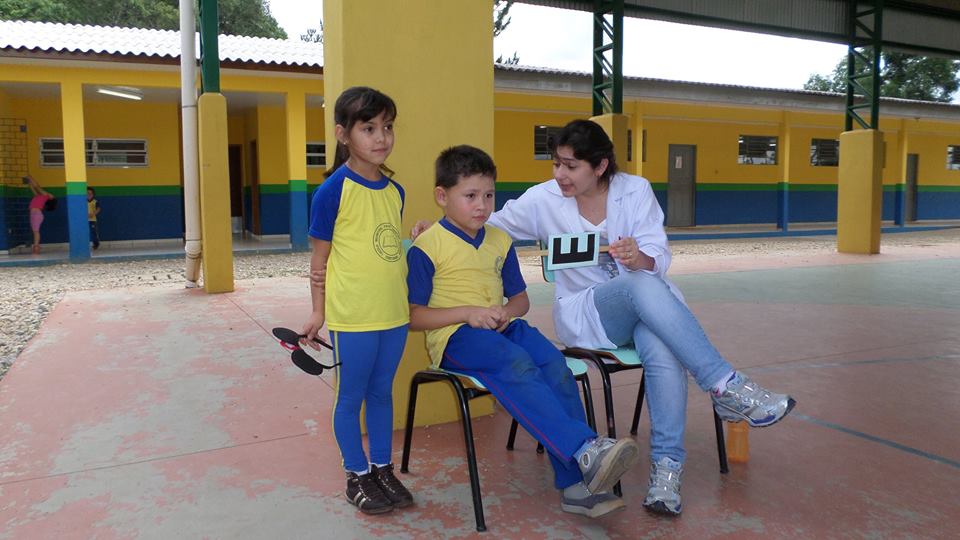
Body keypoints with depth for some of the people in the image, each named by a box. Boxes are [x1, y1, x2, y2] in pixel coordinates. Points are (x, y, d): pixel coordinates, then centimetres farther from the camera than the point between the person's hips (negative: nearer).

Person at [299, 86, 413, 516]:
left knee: (382, 393, 17)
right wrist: (318, 311, -5)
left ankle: (383, 469, 32)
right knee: (351, 397, 9)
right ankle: (358, 476, 25)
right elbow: (320, 255, -7)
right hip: (352, 316, -6)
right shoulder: (333, 190, -11)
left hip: (395, 314, 6)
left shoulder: (394, 190, 7)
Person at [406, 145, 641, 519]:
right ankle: (585, 449, -40)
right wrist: (467, 313, -17)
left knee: (554, 363, -25)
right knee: (517, 365, -36)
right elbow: (412, 316, -5)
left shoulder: (500, 241, 16)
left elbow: (520, 297, 24)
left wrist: (508, 312, -1)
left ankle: (575, 483, -24)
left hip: (502, 327, 5)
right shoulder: (427, 246, -3)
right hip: (455, 335, -5)